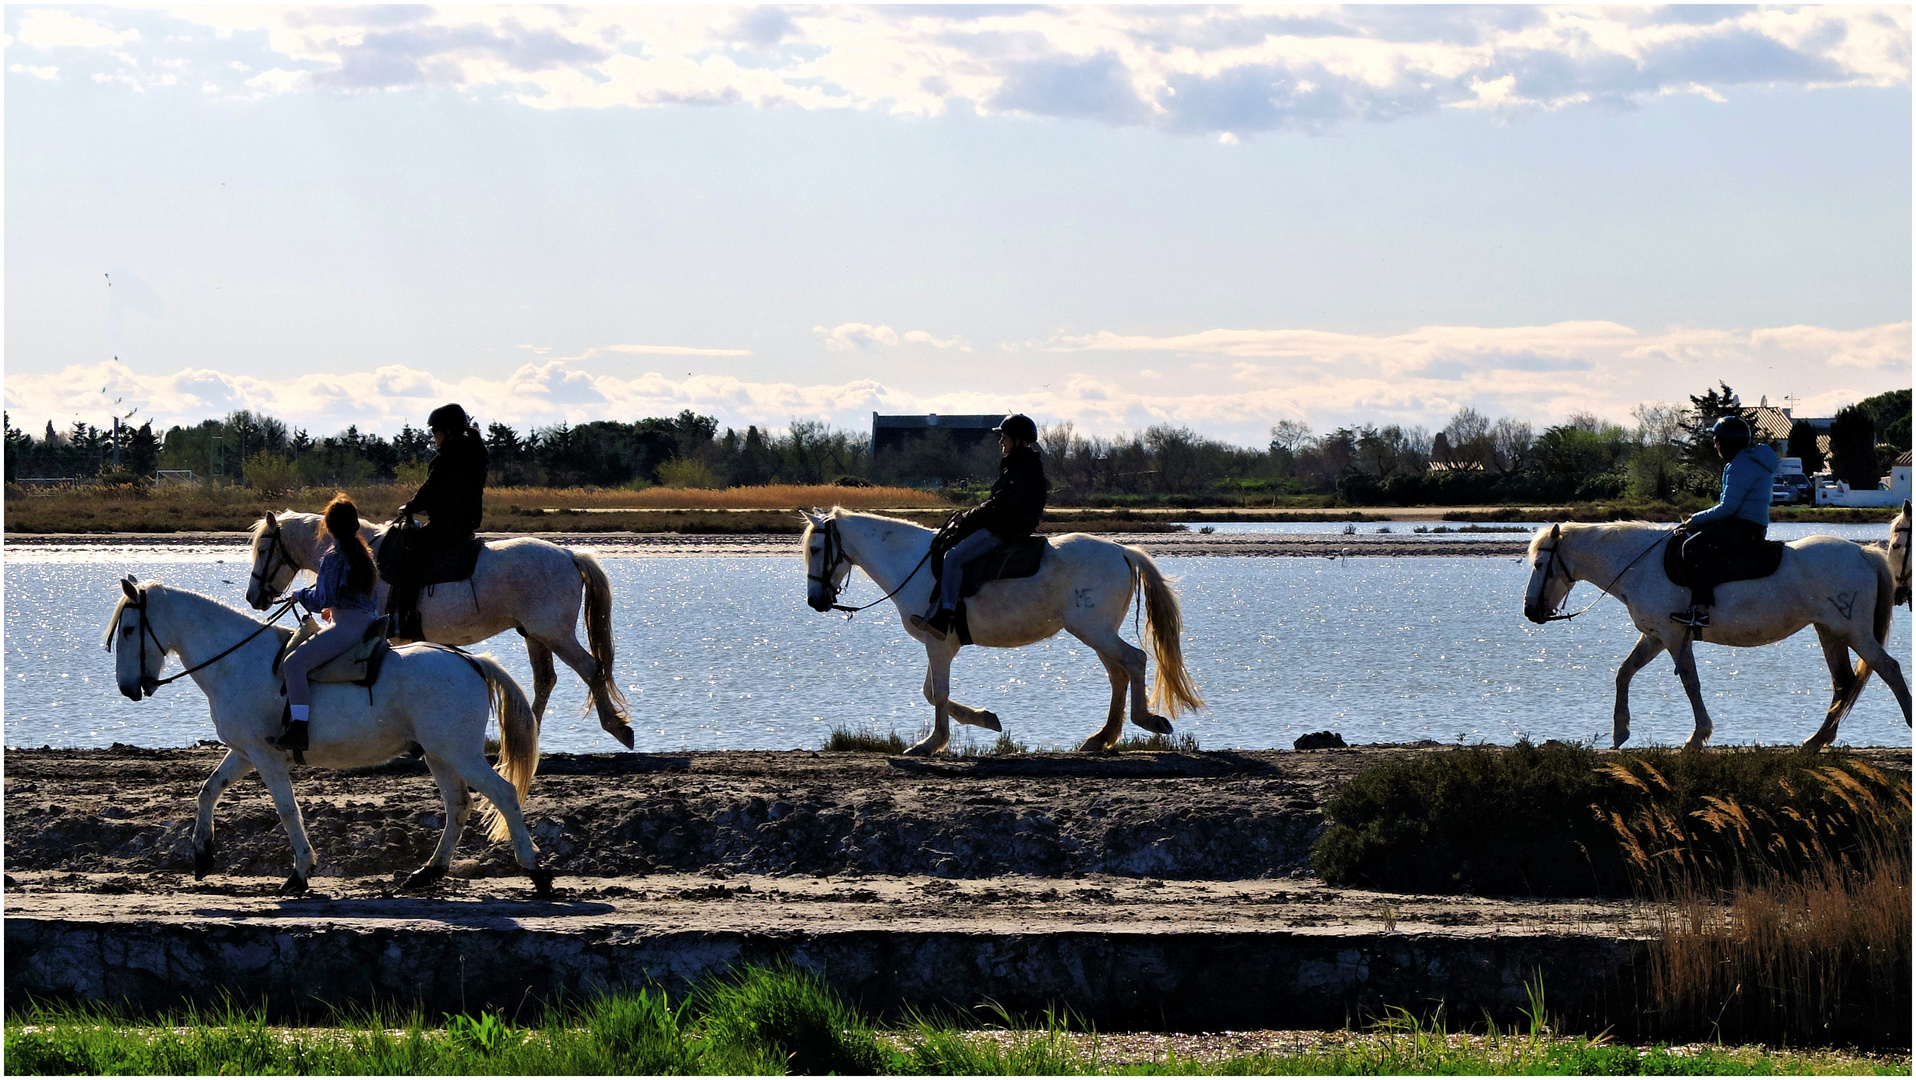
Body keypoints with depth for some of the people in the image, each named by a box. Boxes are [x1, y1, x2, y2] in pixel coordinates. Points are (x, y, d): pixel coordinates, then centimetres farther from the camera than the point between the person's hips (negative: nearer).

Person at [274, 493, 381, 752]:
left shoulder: (334, 558, -13)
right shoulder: (364, 553, 13)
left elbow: (322, 600, -16)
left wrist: (301, 594, 3)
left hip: (348, 626, -10)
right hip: (369, 621, 10)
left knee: (294, 663, -19)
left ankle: (298, 730, -30)